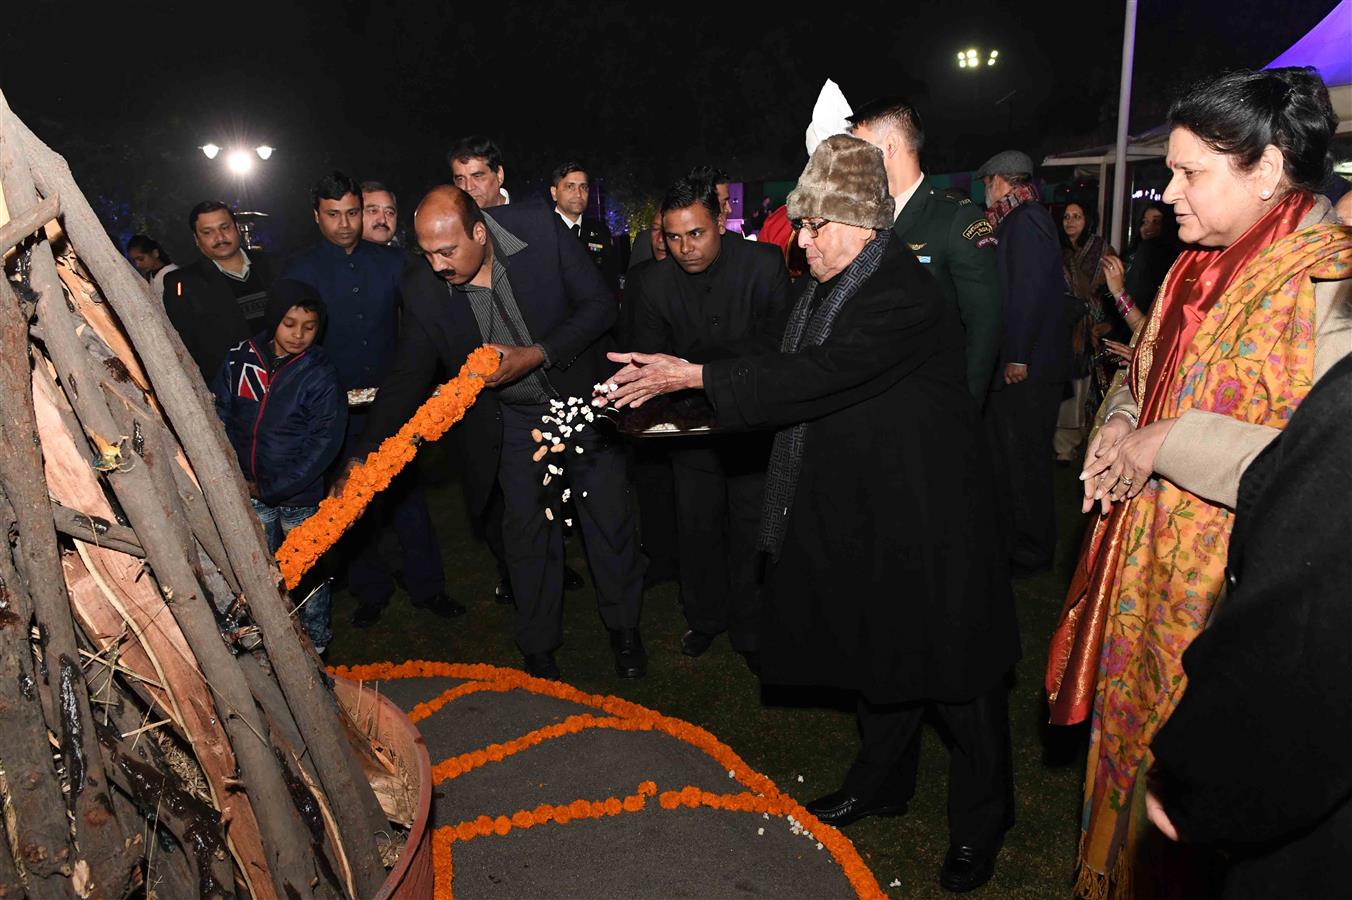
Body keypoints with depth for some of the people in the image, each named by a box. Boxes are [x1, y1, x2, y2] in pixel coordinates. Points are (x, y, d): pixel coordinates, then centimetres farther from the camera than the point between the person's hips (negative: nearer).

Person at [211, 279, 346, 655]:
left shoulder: (320, 374, -13)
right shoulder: (240, 359, -4)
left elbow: (323, 444, -14)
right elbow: (220, 416, 1)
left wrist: (272, 489, -15)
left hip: (301, 496, -3)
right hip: (250, 493, 3)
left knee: (307, 571, 12)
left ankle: (316, 640, 33)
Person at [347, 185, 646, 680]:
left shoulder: (539, 227, -21)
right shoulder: (423, 290, -16)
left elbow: (600, 304, -15)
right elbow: (406, 378, -7)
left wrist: (536, 355, -26)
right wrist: (364, 457, -15)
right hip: (514, 422, 1)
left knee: (611, 522, 10)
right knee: (528, 533, 8)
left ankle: (624, 628, 33)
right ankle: (539, 648, 30)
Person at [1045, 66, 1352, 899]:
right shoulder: (1198, 269, 9)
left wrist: (1172, 444, -22)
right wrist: (1120, 426, 0)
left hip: (1233, 603, -8)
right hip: (1147, 580, 8)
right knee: (1133, 744, 21)